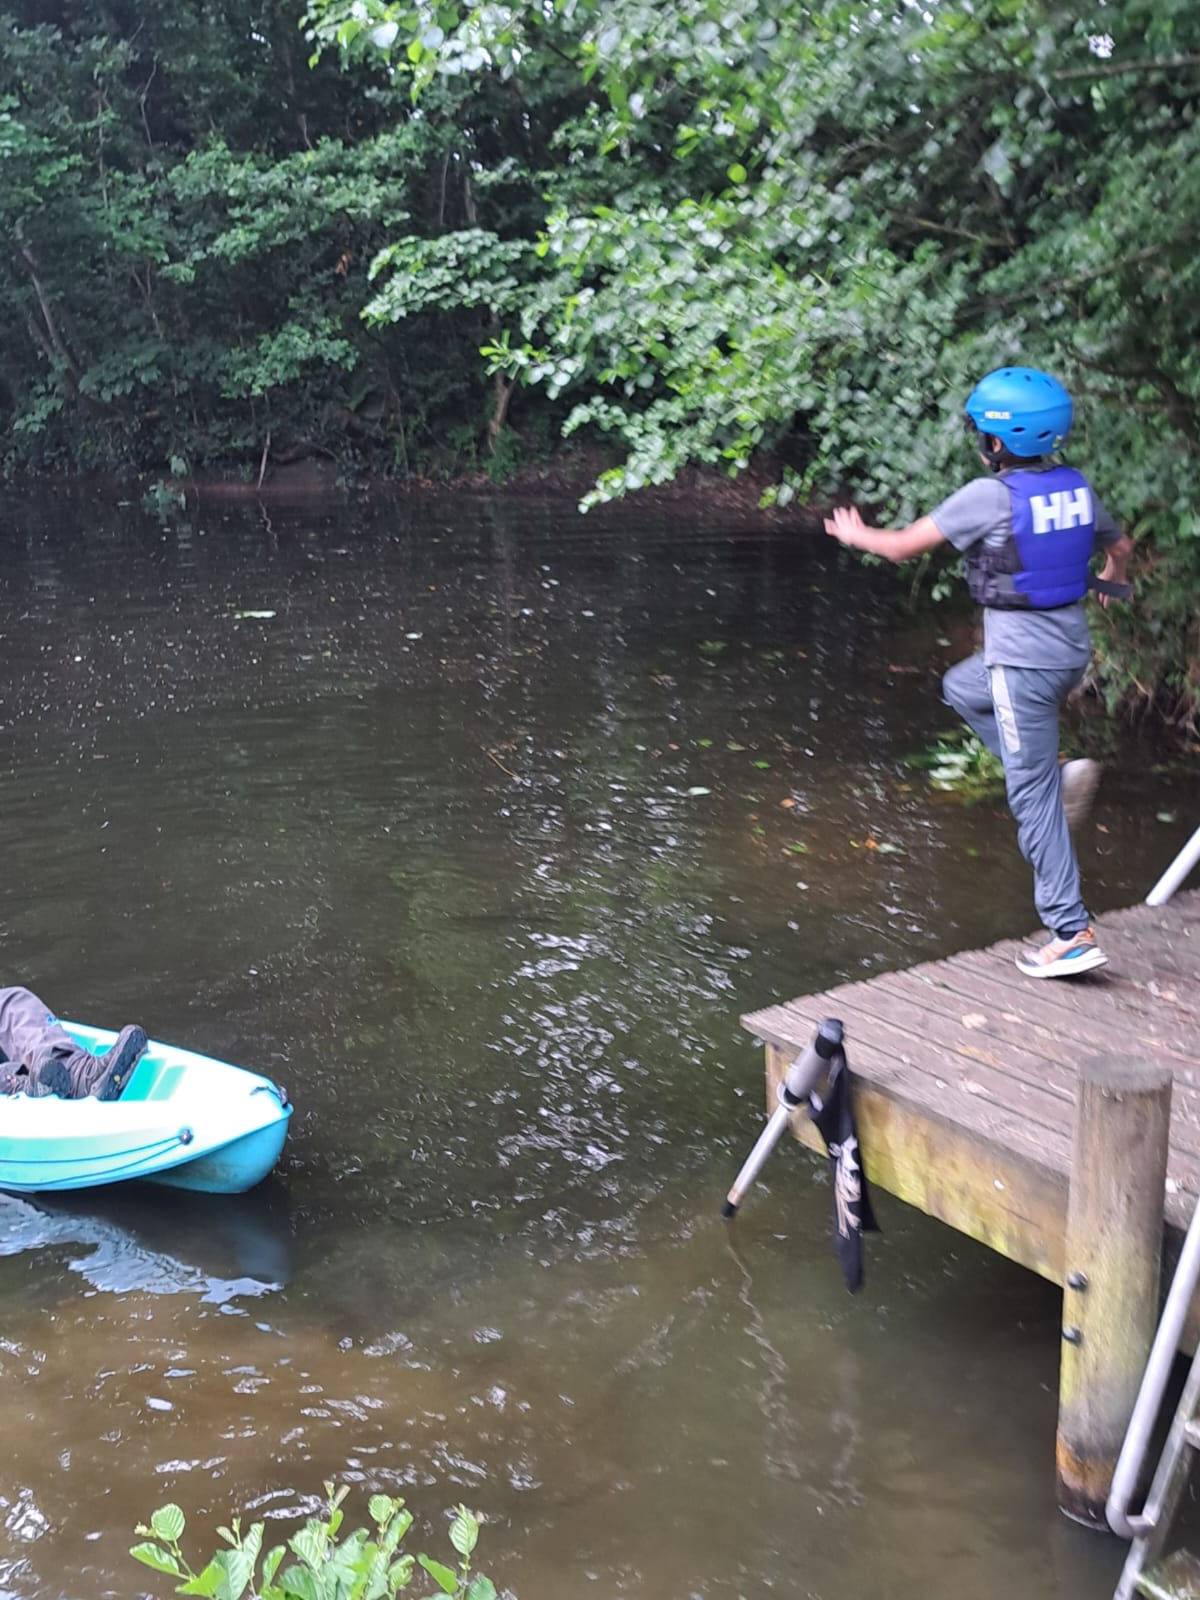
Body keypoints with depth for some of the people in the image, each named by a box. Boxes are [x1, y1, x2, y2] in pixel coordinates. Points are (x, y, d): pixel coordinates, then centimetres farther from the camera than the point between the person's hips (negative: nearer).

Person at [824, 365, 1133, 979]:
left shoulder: (988, 496, -17)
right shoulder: (1075, 486, 3)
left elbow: (903, 545, -8)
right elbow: (1119, 545, 20)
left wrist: (855, 534, 13)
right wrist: (1111, 580, 44)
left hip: (1022, 659, -8)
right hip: (1070, 646, 8)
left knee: (1033, 798, -1)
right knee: (961, 687, 31)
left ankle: (1072, 934, 2)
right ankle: (1060, 774, 16)